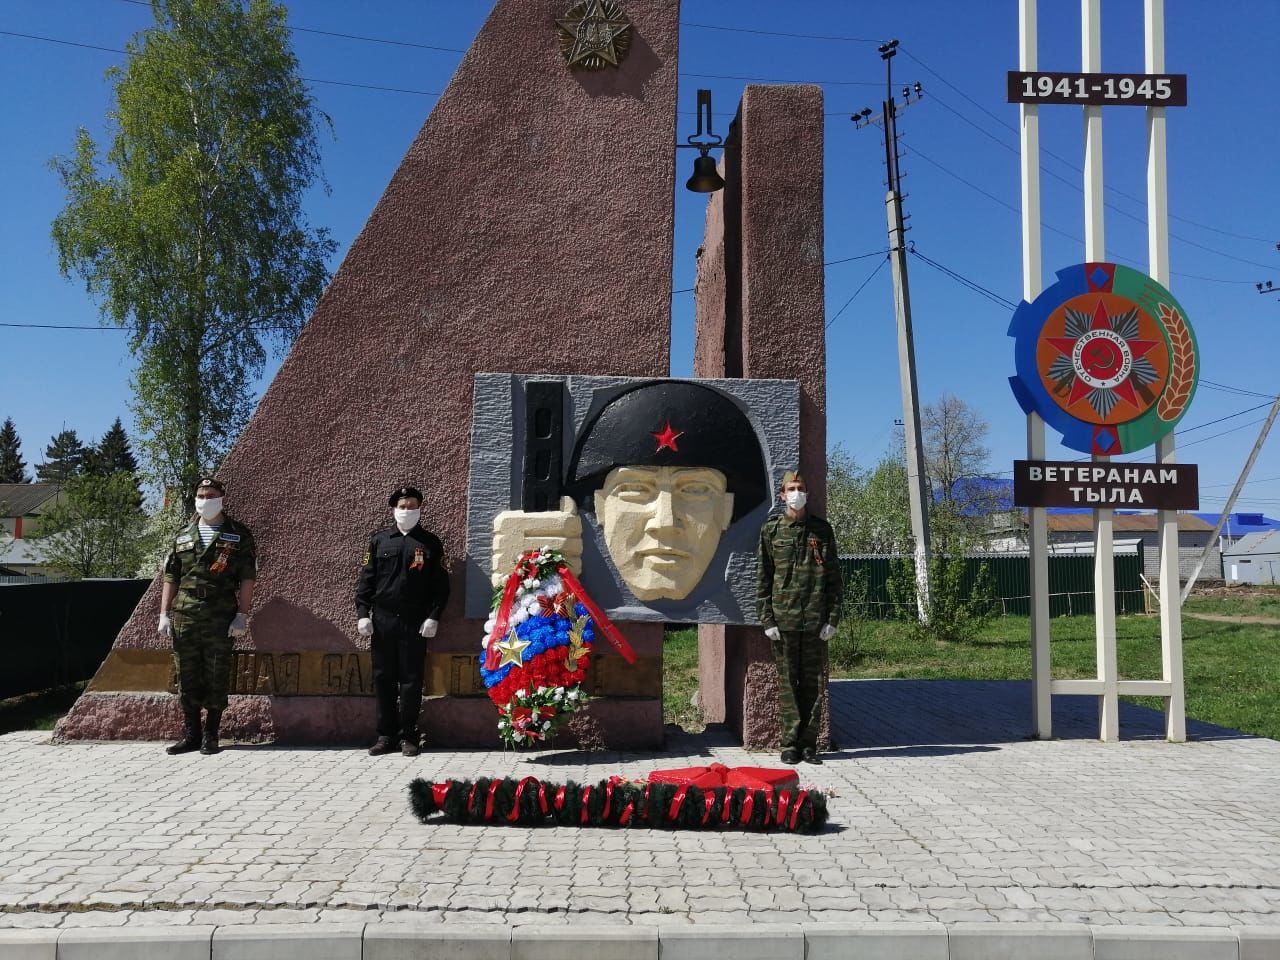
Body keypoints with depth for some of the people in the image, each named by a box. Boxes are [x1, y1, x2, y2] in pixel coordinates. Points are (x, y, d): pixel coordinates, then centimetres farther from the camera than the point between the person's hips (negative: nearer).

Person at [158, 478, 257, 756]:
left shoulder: (238, 535, 3)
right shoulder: (183, 536, 13)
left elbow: (248, 578, -2)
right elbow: (170, 578, 13)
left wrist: (242, 615, -10)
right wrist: (164, 614, 4)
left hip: (221, 618, -3)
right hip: (184, 618, 3)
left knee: (216, 679, 1)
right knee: (187, 679, 6)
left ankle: (211, 736, 11)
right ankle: (191, 735, 16)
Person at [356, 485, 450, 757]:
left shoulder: (430, 542, 5)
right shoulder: (379, 540, 9)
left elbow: (440, 584, 2)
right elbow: (366, 579, 8)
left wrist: (433, 617, -6)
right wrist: (363, 613, -1)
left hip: (415, 623, -2)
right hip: (382, 621, 2)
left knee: (411, 681, 2)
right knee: (383, 679, 5)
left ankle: (408, 737, 11)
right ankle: (386, 735, 15)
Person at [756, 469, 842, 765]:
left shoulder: (822, 529, 8)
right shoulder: (771, 530, 5)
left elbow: (834, 578, 8)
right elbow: (763, 578, 4)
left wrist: (832, 618, 0)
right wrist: (766, 619, -4)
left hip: (815, 620, 1)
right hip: (783, 619, -1)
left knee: (814, 682, 5)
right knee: (787, 682, 3)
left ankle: (809, 743, 13)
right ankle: (790, 743, 10)